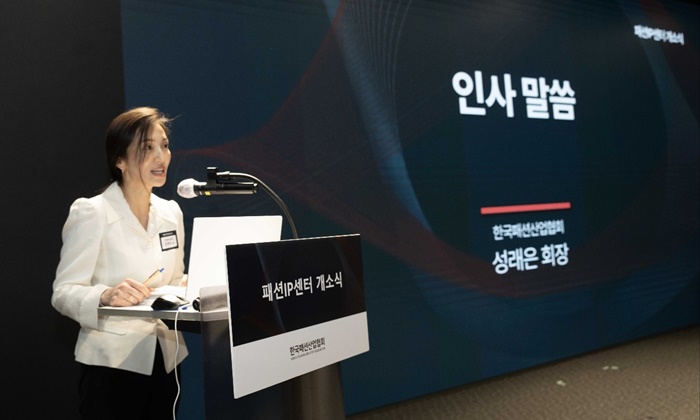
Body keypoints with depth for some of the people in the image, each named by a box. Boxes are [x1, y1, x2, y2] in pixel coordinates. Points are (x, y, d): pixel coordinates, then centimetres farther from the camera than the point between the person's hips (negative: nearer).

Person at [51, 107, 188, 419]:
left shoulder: (171, 212, 6)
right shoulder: (91, 212, -11)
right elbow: (63, 292, -14)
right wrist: (106, 295, -32)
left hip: (165, 360, 6)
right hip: (113, 363, -5)